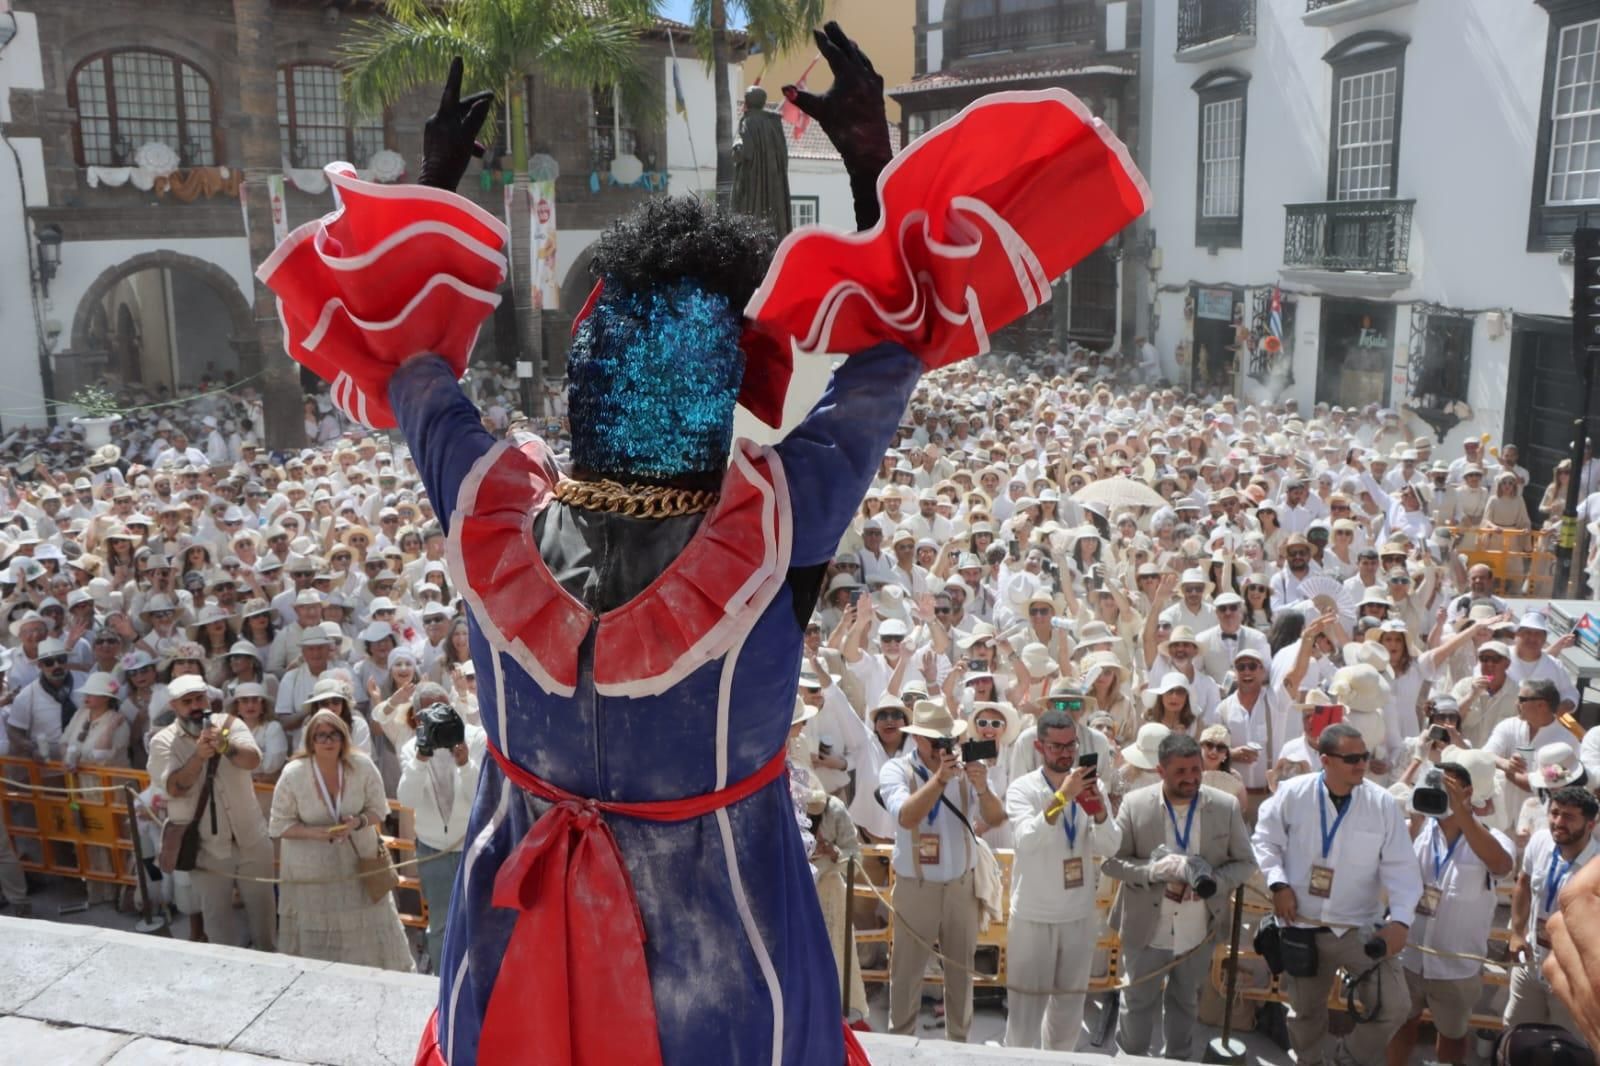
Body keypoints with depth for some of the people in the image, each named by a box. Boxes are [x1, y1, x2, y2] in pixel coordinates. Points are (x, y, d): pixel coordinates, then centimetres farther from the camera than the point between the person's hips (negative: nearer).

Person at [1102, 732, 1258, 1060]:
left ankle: (1178, 1060, 43)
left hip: (1198, 930, 2)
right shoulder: (1135, 804, -13)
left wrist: (1211, 882, -20)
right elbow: (1111, 860, -9)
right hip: (1146, 928, -2)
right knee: (1137, 1002, 15)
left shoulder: (1226, 806, -8)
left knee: (1186, 1002, 22)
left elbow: (1245, 863, -1)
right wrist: (1155, 870, -27)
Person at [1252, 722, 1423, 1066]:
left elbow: (1400, 866, -9)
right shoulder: (1292, 793, -10)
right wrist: (1278, 884, -12)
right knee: (1305, 1012, 16)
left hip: (1361, 927, 0)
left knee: (1395, 1006, -11)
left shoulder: (1383, 803, -10)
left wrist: (1401, 919, -19)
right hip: (1302, 926, 0)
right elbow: (1265, 840, 1)